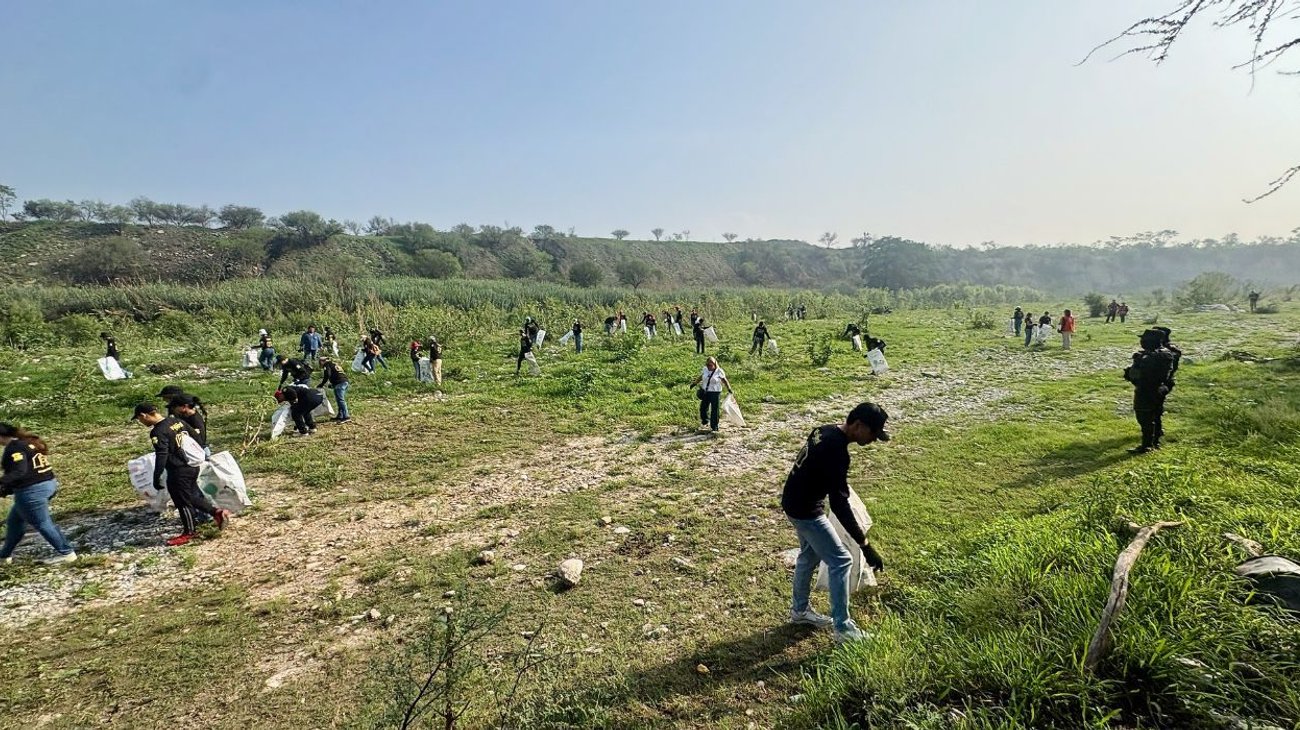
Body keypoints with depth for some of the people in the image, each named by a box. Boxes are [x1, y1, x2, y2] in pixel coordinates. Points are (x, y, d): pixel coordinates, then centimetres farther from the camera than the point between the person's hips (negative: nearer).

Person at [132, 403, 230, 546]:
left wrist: (156, 478, -14)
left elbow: (161, 457, -22)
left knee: (182, 501, 7)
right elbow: (194, 437, 13)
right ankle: (216, 512, 19)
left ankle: (188, 532, 21)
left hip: (178, 472, -8)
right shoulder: (176, 420, 5)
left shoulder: (158, 432, -19)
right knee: (192, 496, 22)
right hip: (193, 466, 8)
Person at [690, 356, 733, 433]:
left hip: (715, 393, -4)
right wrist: (694, 383, 19)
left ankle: (714, 428, 7)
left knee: (714, 410, -3)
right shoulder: (705, 369, 1)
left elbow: (725, 380, -3)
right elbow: (700, 377, 16)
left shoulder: (719, 371, -10)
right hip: (705, 392, 5)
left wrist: (729, 389, -12)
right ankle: (705, 422, 37)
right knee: (703, 408, 12)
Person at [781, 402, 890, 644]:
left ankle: (799, 610, 39)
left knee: (809, 555, 23)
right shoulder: (836, 451, -29)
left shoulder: (826, 431, 0)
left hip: (797, 502, 10)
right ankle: (843, 629, 10)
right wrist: (865, 544, -26)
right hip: (805, 509, -10)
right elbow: (839, 504, -29)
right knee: (840, 561, 0)